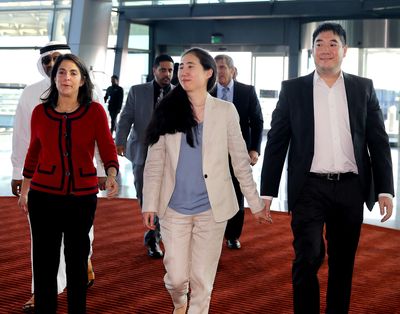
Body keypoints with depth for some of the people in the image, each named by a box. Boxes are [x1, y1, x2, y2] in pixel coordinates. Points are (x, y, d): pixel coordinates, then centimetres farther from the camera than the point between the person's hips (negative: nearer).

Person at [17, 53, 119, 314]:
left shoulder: (95, 111, -5)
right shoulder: (40, 112, 1)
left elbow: (108, 149, -5)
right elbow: (34, 152, 11)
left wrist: (111, 175, -25)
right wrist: (24, 190, 16)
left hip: (83, 196, -1)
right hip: (43, 195, 1)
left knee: (78, 260, 14)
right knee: (44, 262, 5)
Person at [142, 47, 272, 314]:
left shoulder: (225, 111, -1)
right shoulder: (168, 110, 1)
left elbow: (240, 160, 2)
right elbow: (154, 163, 0)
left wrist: (256, 203, 2)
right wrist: (150, 204, -6)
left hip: (212, 208, -1)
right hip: (174, 208, 1)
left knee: (202, 278, 5)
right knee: (176, 275, 7)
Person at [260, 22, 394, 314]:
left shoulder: (364, 88, 7)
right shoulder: (293, 89, 3)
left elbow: (379, 141, 6)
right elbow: (276, 142, 2)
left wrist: (385, 189, -1)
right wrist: (267, 191, -1)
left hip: (350, 188, 2)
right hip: (310, 188, -2)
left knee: (343, 261, 11)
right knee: (308, 258, -7)